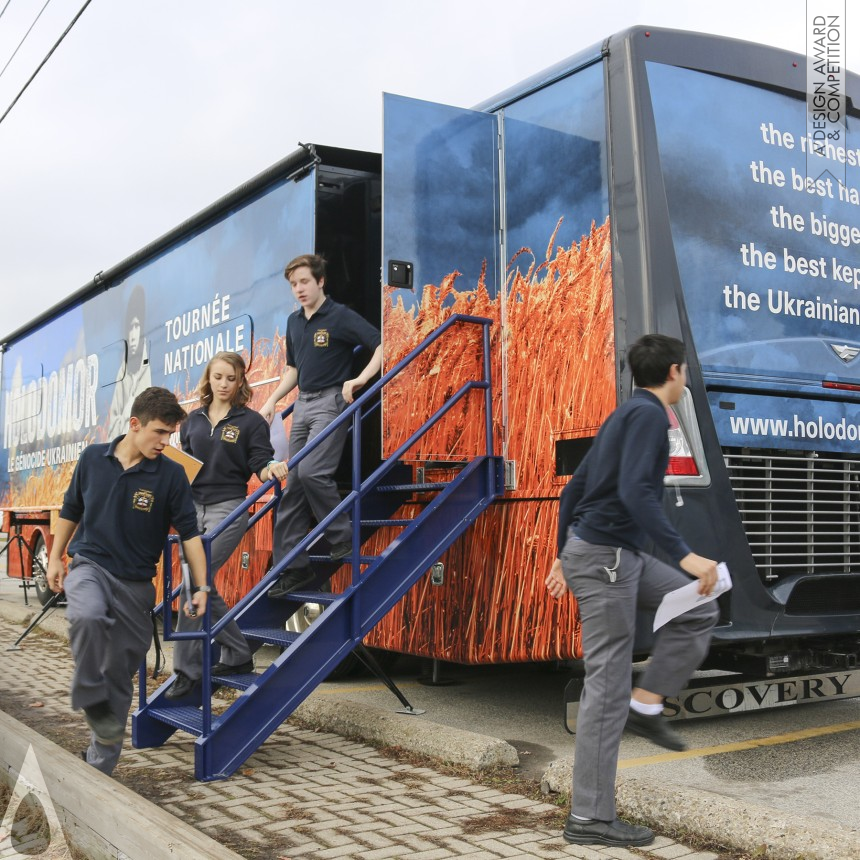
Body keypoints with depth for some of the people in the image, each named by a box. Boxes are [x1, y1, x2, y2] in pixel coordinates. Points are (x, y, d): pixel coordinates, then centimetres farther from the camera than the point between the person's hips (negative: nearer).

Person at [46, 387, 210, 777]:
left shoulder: (171, 474, -7)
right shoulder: (93, 458, -2)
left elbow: (189, 532, -5)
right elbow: (71, 510, 13)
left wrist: (202, 588, -9)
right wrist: (55, 559, 13)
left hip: (135, 581, 0)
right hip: (89, 564, 0)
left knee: (120, 674, 6)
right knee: (87, 617, -36)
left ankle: (100, 768, 20)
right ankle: (92, 701, -14)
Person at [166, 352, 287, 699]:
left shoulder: (251, 421, -1)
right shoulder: (193, 420, 13)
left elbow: (260, 464, -5)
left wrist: (271, 470, -26)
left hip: (228, 508, -6)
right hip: (194, 507, 6)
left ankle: (187, 668, -8)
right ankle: (238, 655, 23)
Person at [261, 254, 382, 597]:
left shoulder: (341, 317, -8)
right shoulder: (294, 322, 14)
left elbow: (382, 345, -13)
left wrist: (360, 379, -24)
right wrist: (272, 400, 13)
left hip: (331, 402, -7)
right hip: (303, 404, 8)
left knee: (312, 471, -22)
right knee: (294, 484, 4)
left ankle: (343, 537, -1)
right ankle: (292, 567, 9)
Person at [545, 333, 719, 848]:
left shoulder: (626, 415, 17)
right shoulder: (648, 414, -11)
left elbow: (573, 489, 20)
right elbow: (634, 491, -26)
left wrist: (564, 558, 25)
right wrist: (685, 555, -29)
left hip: (619, 555, 10)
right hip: (605, 557, -10)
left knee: (698, 611, 13)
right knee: (609, 684, -5)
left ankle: (645, 706, 12)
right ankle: (590, 816, 3)